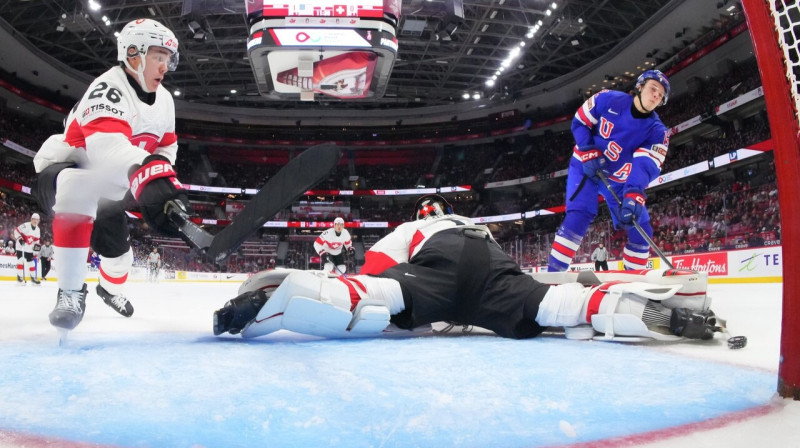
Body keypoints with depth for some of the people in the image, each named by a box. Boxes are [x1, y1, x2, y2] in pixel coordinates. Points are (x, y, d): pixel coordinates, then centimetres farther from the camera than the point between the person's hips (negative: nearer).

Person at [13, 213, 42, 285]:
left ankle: (33, 278, 14)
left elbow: (36, 241, 9)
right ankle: (20, 278, -5)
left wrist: (36, 251, 1)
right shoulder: (25, 225, -17)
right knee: (20, 261, -8)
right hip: (21, 246, -5)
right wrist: (19, 238, -25)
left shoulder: (38, 230, 4)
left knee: (31, 262, 7)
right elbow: (16, 230, -15)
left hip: (29, 248, 6)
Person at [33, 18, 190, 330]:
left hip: (105, 183, 8)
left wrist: (164, 183, -9)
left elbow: (167, 145, 11)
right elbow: (107, 143, -50)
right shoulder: (108, 88, -31)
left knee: (117, 242, 12)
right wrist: (150, 178, -68)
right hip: (63, 169, -7)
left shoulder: (164, 100, -2)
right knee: (78, 190, -40)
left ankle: (110, 287, 50)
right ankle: (71, 292, -29)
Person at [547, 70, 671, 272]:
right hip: (585, 167, -3)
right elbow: (579, 122, -4)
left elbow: (646, 166, -26)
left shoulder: (658, 131, -12)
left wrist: (634, 195, -43)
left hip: (619, 181, 4)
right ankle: (552, 273, -24)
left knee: (641, 230, -1)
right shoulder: (608, 99, -14)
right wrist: (589, 152, -18)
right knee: (578, 214, -25)